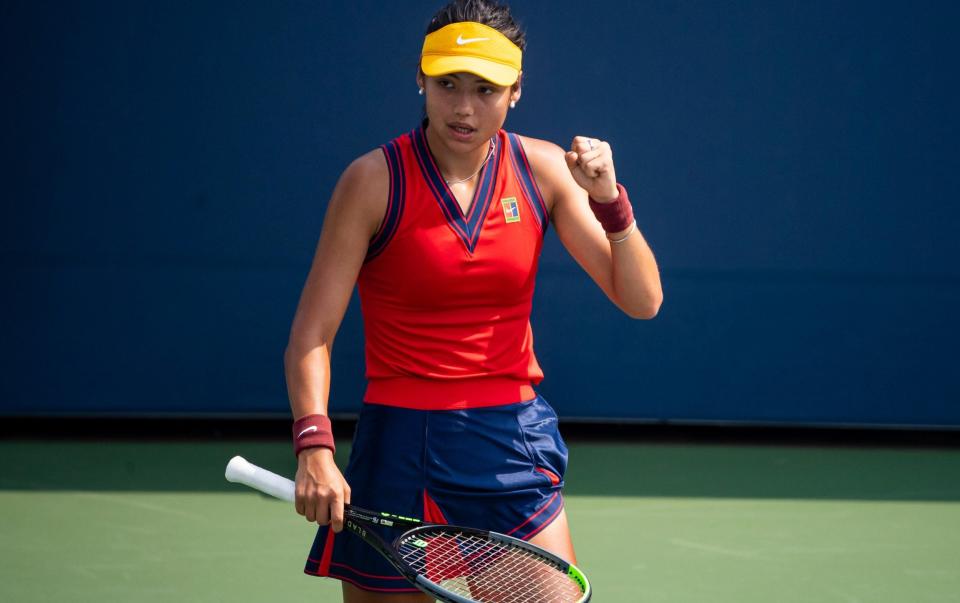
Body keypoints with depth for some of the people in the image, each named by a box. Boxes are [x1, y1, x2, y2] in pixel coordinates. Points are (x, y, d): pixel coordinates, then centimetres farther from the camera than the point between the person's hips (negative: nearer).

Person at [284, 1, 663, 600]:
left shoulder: (543, 169, 1)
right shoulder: (375, 180, -8)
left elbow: (642, 301, 0)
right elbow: (312, 334, -9)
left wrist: (609, 201, -15)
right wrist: (314, 445, -24)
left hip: (516, 444, 2)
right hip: (400, 450, -2)